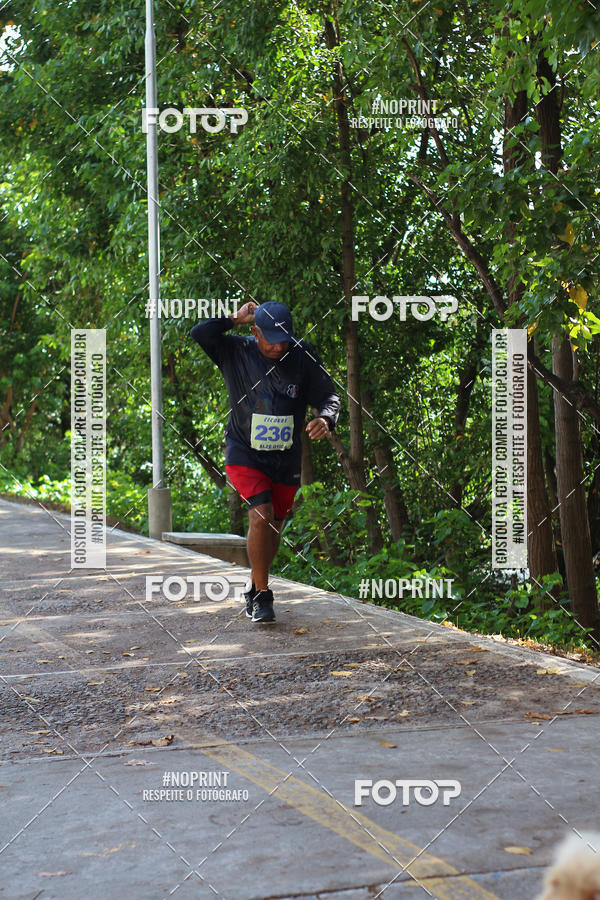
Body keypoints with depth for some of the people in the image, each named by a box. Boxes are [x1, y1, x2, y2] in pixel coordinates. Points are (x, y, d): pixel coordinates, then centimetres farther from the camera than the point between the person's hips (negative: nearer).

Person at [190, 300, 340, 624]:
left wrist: (325, 418, -22)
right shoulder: (236, 352, -7)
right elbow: (196, 337, -16)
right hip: (244, 454, -3)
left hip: (286, 460, 3)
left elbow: (329, 396, -1)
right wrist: (233, 319, -17)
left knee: (274, 527, 12)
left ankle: (255, 590, 34)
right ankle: (261, 596, -9)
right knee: (261, 515, -21)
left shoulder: (303, 356, -5)